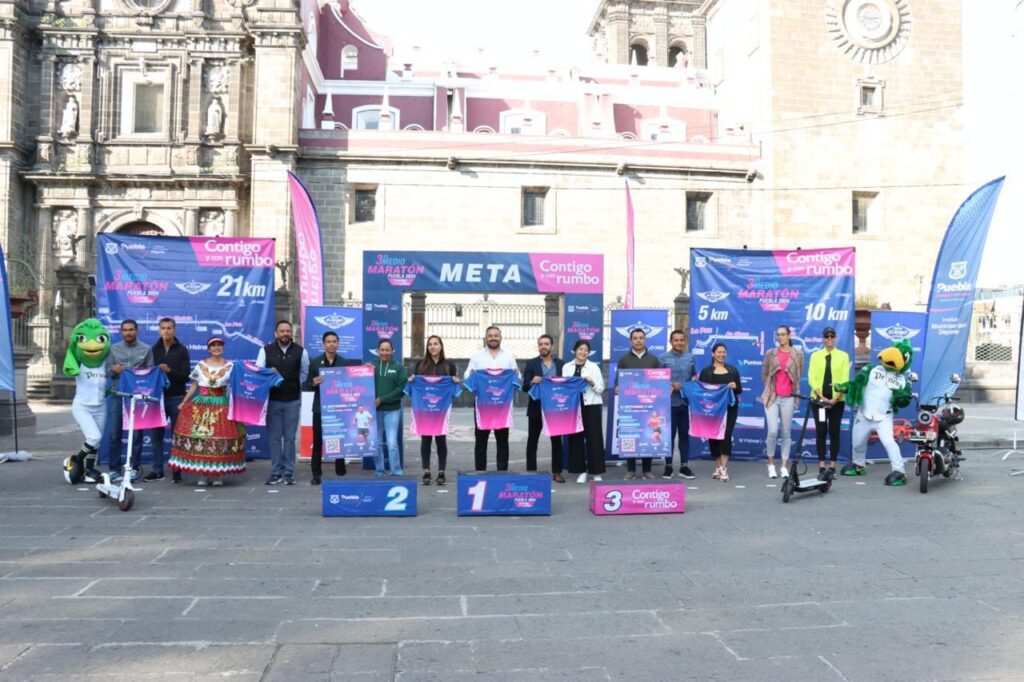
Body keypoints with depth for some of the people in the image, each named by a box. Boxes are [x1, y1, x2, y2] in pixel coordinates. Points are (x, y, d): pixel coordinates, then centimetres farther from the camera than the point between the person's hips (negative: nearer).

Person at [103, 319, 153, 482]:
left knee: (136, 434, 1)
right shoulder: (113, 348, 13)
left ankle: (134, 468, 10)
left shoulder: (146, 349, 10)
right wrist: (113, 369, -10)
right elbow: (107, 373, 11)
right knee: (113, 434, 0)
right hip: (117, 395, 1)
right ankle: (114, 469, 9)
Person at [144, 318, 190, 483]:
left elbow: (186, 375, -3)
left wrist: (170, 371, -17)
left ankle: (177, 471, 7)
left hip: (176, 398, -2)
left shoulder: (181, 350, 2)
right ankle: (157, 470, 12)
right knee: (156, 434, 4)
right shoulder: (154, 349, 9)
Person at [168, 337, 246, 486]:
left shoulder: (230, 366, 3)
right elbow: (194, 386, 10)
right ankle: (202, 474, 9)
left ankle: (218, 474, 7)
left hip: (222, 406, -1)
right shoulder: (200, 365, 7)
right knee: (200, 436, -2)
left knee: (221, 437, -3)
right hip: (202, 405, 1)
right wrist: (184, 402, 6)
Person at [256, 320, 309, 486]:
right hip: (272, 400, 0)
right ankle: (276, 473, 12)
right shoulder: (266, 350, 1)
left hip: (293, 400, 0)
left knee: (290, 438, 3)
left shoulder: (300, 351, 1)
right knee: (274, 437, 4)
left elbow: (304, 373, 12)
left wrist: (296, 385, 6)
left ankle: (289, 473, 11)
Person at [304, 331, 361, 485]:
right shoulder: (314, 362, 1)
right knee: (318, 442, 2)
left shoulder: (346, 362, 4)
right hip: (320, 408, -1)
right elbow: (306, 385, 0)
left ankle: (341, 473, 15)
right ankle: (316, 474, 10)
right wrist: (313, 383, -20)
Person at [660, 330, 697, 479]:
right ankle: (668, 466, 10)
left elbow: (694, 376, 18)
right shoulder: (663, 358, 0)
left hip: (686, 402, 3)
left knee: (685, 434, 8)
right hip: (670, 402, -3)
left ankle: (684, 466, 15)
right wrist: (670, 386, -16)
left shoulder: (690, 358, 10)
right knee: (669, 434, 2)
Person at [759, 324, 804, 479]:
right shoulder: (770, 354, 5)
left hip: (788, 398, 0)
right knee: (772, 431, -8)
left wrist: (791, 387, 11)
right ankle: (771, 465, 8)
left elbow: (799, 374, 11)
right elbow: (764, 374, 13)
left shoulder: (798, 354, 4)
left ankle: (784, 467, 10)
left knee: (786, 433, 4)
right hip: (772, 397, 0)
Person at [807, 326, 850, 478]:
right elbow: (811, 378, -1)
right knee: (821, 432, 1)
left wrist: (835, 398, -14)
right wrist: (821, 396, -13)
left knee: (834, 432, 1)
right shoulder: (815, 355, 6)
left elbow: (845, 379, -3)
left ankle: (832, 467, 7)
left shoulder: (843, 356, 4)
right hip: (819, 399, 1)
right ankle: (821, 466, 5)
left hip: (837, 400, -1)